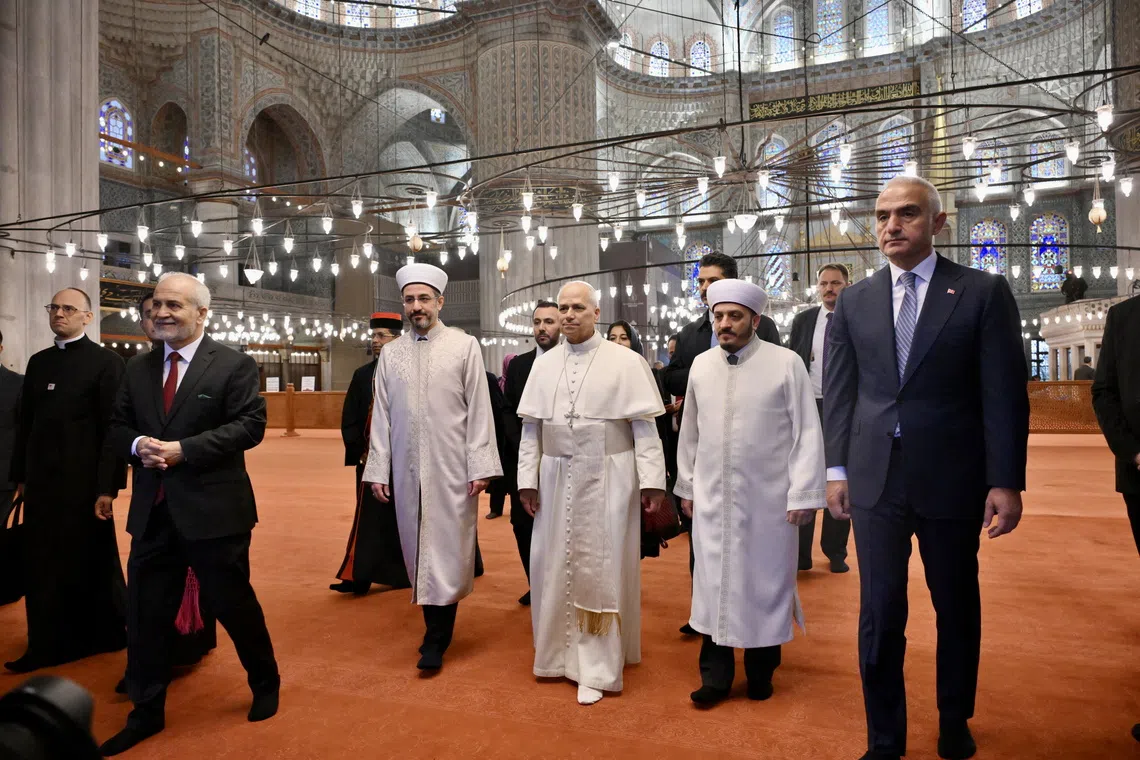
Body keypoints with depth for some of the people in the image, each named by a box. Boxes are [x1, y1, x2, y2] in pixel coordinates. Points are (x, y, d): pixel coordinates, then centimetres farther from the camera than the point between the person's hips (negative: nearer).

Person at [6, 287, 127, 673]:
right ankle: (50, 645, 24)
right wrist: (20, 475, 10)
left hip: (83, 481, -6)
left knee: (91, 564, 6)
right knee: (40, 566, 10)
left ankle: (105, 637, 24)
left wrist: (108, 486, -15)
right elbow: (25, 423, 14)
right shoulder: (38, 362, 12)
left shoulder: (106, 361, -7)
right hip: (41, 481, 6)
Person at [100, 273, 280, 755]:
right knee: (145, 613, 12)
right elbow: (117, 427, 13)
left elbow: (250, 425, -14)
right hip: (152, 511, 5)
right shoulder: (138, 368, 11)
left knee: (233, 603, 8)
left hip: (213, 509, -5)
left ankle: (265, 684, 33)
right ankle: (147, 712, 31)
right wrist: (136, 444, -10)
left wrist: (183, 449, -20)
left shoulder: (234, 365, -6)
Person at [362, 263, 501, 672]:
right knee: (419, 548, 9)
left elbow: (479, 410, -4)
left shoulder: (465, 346, -1)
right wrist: (377, 470, 3)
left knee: (447, 549, 1)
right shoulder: (390, 353, 8)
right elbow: (381, 416, 8)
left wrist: (480, 467, -8)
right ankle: (436, 628, 22)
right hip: (406, 469, 3)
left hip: (452, 468, -3)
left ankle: (436, 639, 12)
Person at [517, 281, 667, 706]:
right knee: (555, 565, 12)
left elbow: (645, 426, -6)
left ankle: (597, 667, 16)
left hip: (607, 478, -4)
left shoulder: (626, 362, -4)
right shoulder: (544, 364, 7)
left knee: (600, 569, 2)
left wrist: (651, 481, -11)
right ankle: (560, 652, 32)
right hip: (557, 478, 4)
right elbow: (531, 428, 7)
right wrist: (528, 479, 3)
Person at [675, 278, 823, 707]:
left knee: (764, 582, 10)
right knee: (713, 581, 7)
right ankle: (715, 675, 21)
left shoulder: (787, 364, -7)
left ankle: (761, 671, 30)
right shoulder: (700, 365, 4)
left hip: (768, 498, -3)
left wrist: (803, 495, -9)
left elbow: (807, 433, -6)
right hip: (712, 497, 3)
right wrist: (687, 486, 13)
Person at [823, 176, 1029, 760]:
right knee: (880, 613, 4)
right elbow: (838, 391, 6)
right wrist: (837, 469, 3)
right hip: (876, 478, 1)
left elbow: (1005, 394, -4)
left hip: (952, 478, -1)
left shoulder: (983, 292, -2)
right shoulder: (855, 300, 6)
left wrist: (1006, 481, -7)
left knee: (957, 608, 16)